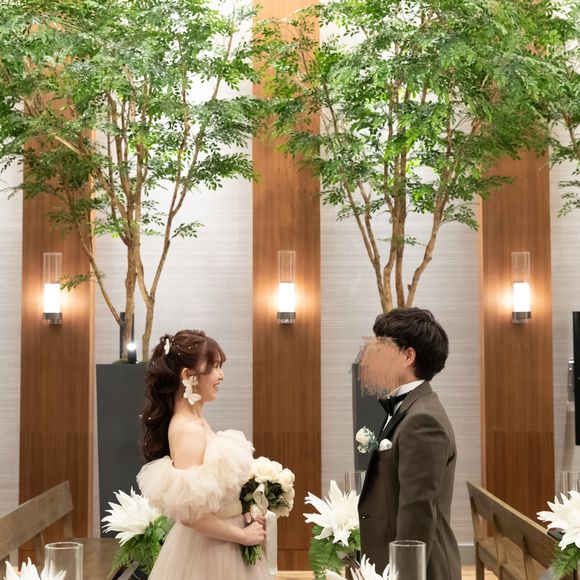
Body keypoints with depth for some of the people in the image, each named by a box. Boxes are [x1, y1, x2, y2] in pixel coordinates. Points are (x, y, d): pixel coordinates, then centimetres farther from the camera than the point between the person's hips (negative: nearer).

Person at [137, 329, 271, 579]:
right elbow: (188, 512, -27)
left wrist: (243, 516, 1)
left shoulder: (196, 422, 6)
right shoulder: (187, 429, -22)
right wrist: (243, 535, -17)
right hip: (207, 548, -9)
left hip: (218, 543, 9)